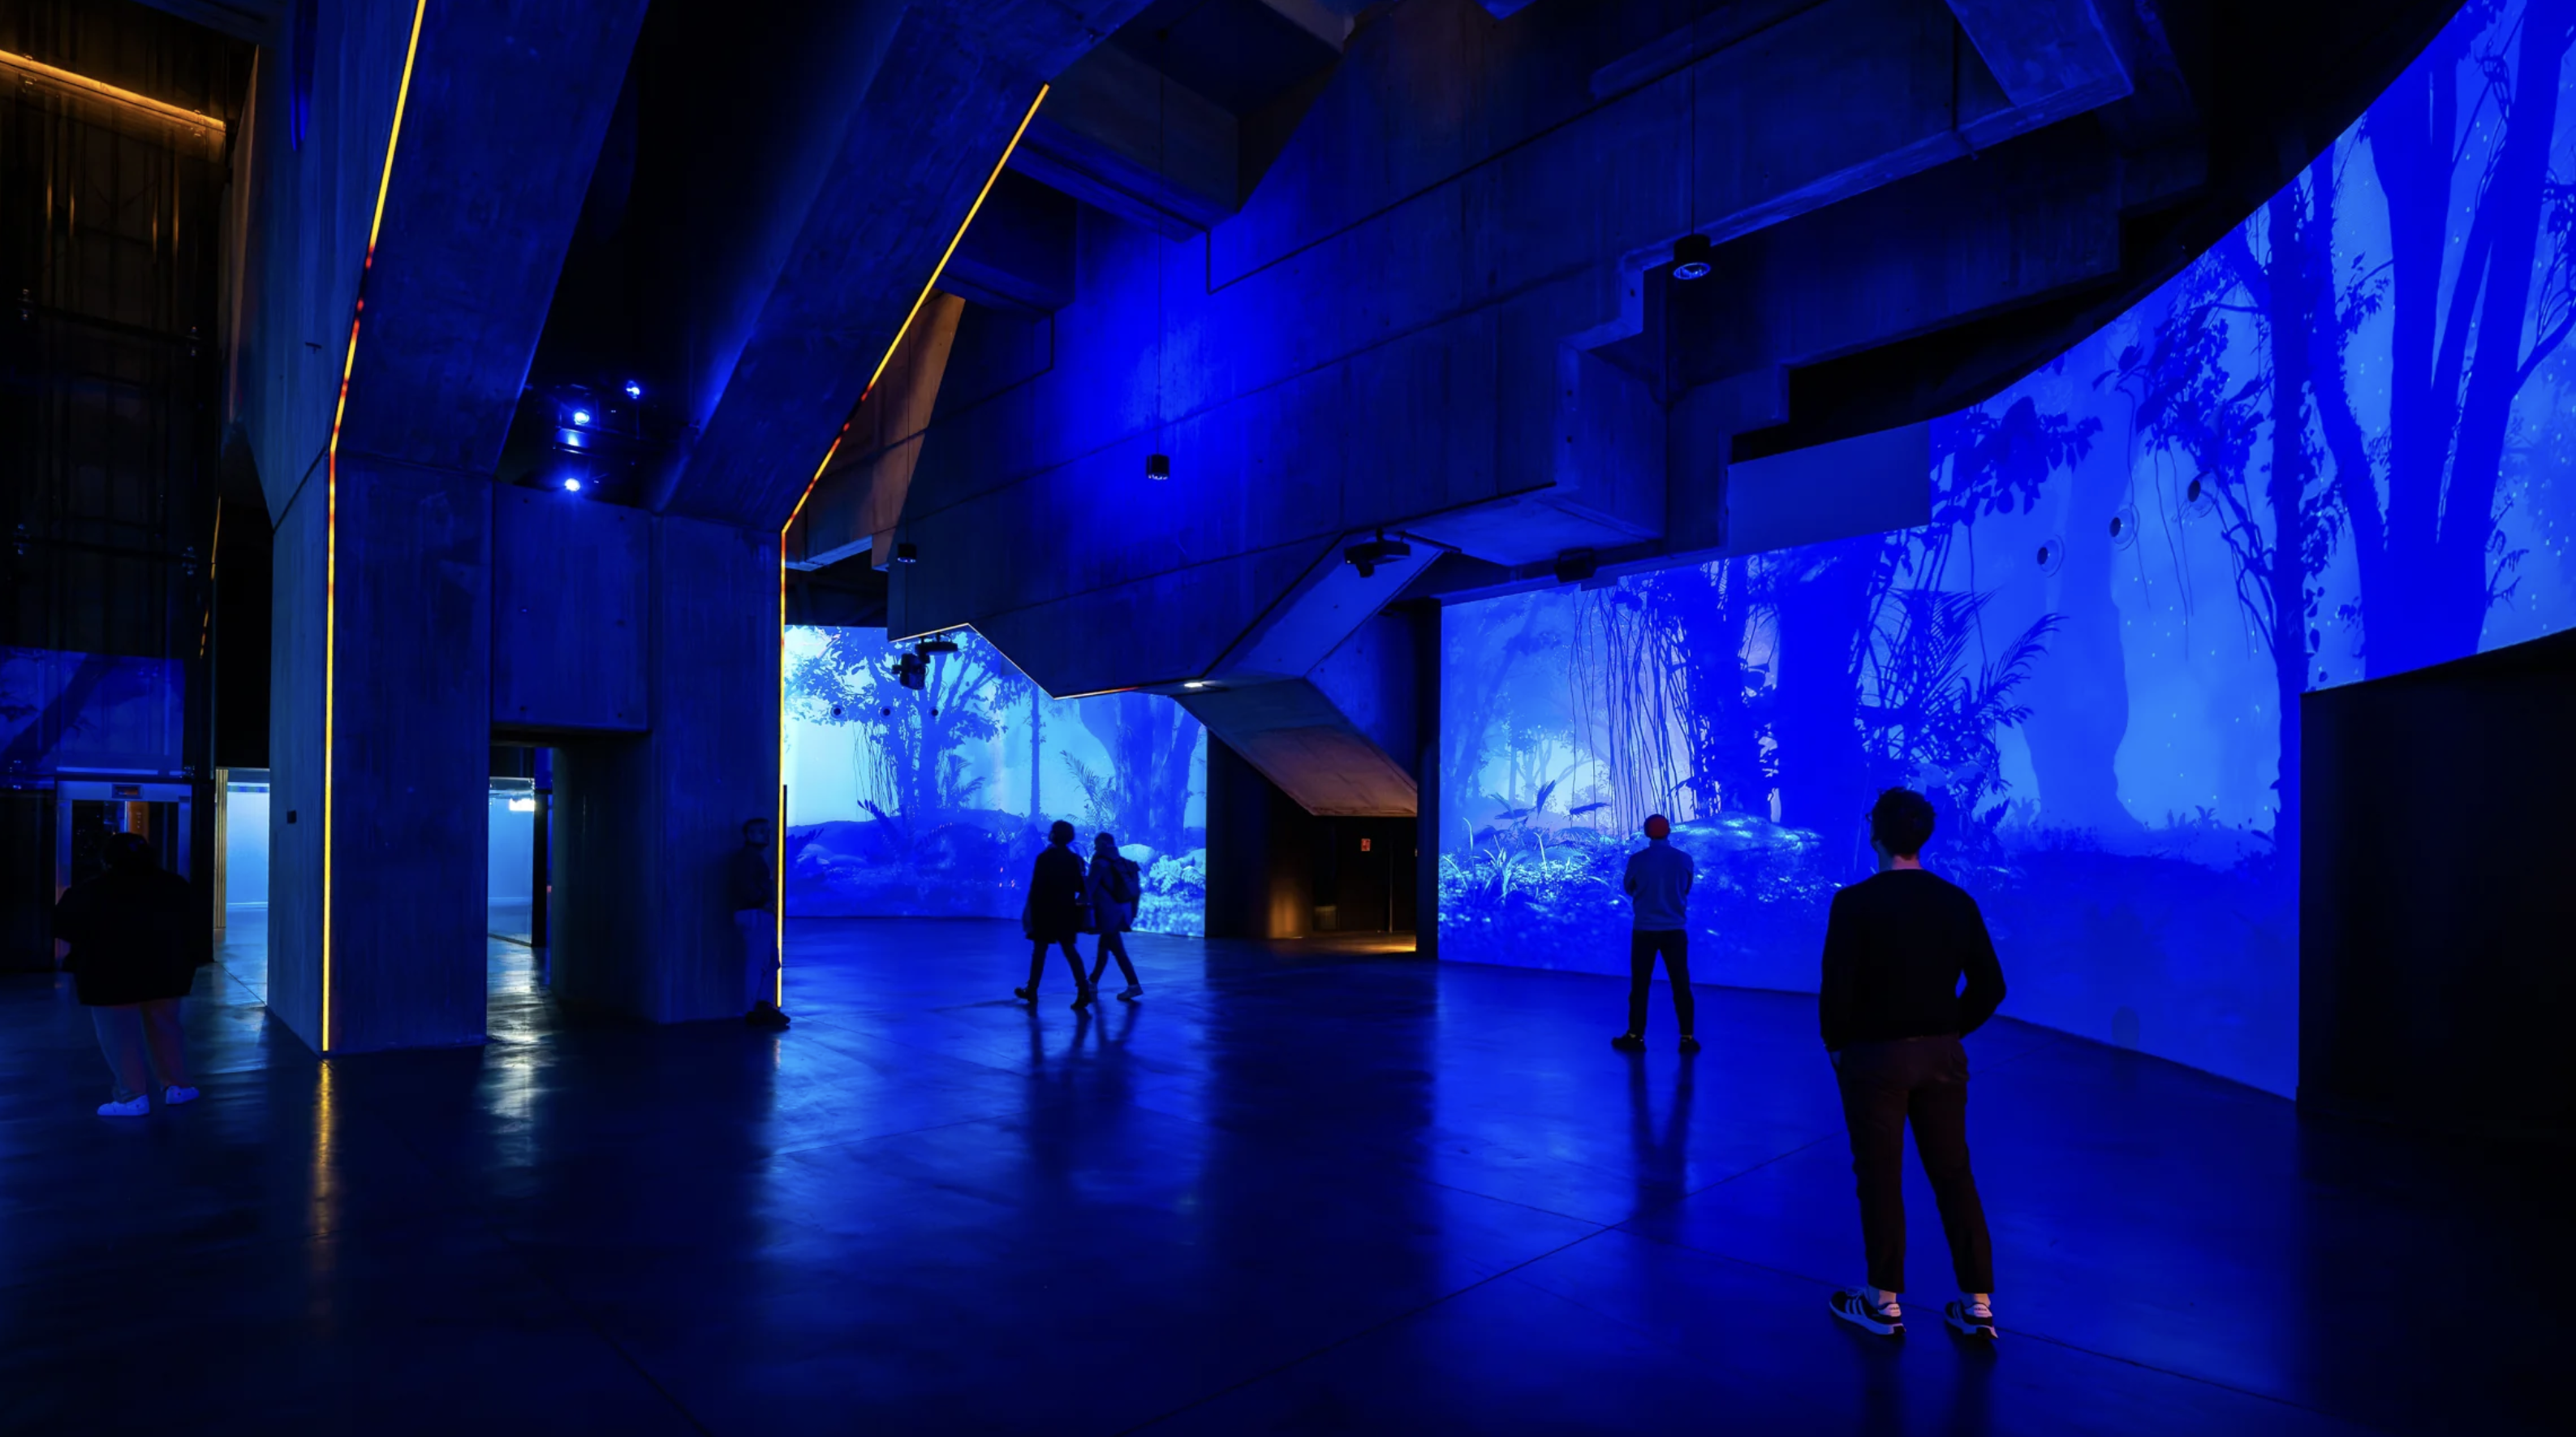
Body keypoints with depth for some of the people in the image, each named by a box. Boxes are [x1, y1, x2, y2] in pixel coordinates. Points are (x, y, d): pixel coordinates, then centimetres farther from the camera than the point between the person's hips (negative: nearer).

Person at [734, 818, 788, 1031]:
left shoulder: (756, 856, 23)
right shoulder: (748, 855, -9)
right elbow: (746, 884, -21)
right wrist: (764, 903, -16)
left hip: (761, 915, 11)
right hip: (754, 915, -11)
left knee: (771, 962, 13)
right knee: (757, 964, -8)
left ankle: (765, 1007, 16)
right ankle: (754, 1012, -5)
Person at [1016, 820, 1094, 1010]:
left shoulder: (1044, 857, -9)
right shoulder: (1074, 859, 3)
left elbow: (1036, 886, -12)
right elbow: (1080, 886, 4)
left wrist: (1031, 909, -6)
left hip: (1045, 911, -4)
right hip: (1066, 911, 4)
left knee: (1040, 949, 7)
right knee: (1069, 949, 5)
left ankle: (1032, 990, 18)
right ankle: (1084, 990, -7)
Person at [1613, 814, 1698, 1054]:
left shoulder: (1637, 859, -9)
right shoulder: (1684, 859, -4)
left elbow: (1629, 889, 6)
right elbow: (1686, 889, 11)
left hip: (1644, 930, -1)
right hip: (1675, 930, 1)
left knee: (1639, 984, 7)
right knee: (1681, 985, 8)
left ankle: (1636, 1037, 11)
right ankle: (1688, 1038, 10)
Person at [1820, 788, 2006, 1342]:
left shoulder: (1854, 902, -15)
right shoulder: (1958, 902, 0)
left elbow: (1837, 987, -17)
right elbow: (1990, 986, 2)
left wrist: (1836, 1044, -1)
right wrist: (1950, 1031, 12)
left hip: (1874, 1055, -4)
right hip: (1941, 1055, 4)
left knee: (1880, 1180, 7)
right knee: (1953, 1176, 14)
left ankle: (1885, 1304, 19)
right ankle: (1978, 1305, 21)